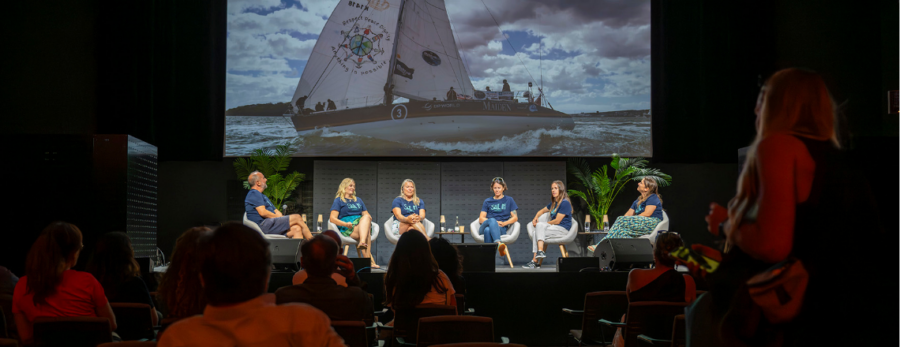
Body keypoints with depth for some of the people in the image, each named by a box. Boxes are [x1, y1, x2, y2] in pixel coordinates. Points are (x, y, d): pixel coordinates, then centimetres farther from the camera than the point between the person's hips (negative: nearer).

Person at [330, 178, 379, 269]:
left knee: (366, 217, -34)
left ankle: (362, 242, -53)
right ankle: (369, 259, -45)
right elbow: (332, 218, 0)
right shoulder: (338, 201, 12)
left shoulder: (358, 200, 30)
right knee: (366, 234, -34)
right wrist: (346, 224, -18)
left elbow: (366, 214, 26)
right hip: (346, 229, -4)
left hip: (361, 223, 4)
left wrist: (368, 218, -1)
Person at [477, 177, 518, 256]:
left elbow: (515, 217, 12)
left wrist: (504, 223, -8)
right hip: (485, 225, 1)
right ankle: (499, 244, -66)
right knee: (492, 220, -39)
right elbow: (481, 219, 11)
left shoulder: (509, 200, 20)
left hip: (501, 229, -1)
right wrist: (495, 222, -7)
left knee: (488, 230, -39)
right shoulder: (487, 201, 22)